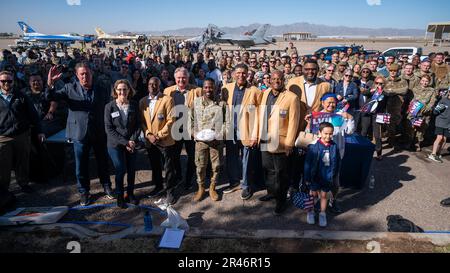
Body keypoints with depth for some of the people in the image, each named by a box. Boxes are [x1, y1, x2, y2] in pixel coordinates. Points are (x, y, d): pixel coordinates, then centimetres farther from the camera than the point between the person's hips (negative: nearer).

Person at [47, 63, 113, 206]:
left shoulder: (103, 89, 0)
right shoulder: (70, 88, -1)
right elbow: (51, 97, -9)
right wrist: (50, 84, -29)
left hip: (100, 133, 1)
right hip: (80, 133, 0)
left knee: (103, 162, 15)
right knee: (81, 165, 10)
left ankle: (106, 186, 35)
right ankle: (84, 191, 28)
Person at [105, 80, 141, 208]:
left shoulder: (134, 105, -2)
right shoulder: (109, 107, -9)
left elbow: (138, 125, 2)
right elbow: (109, 129, -10)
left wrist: (133, 141, -12)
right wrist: (125, 142, -16)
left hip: (131, 144, 3)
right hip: (115, 145, -2)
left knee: (131, 170, 8)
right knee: (121, 170, -1)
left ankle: (130, 193, 30)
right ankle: (120, 196, 22)